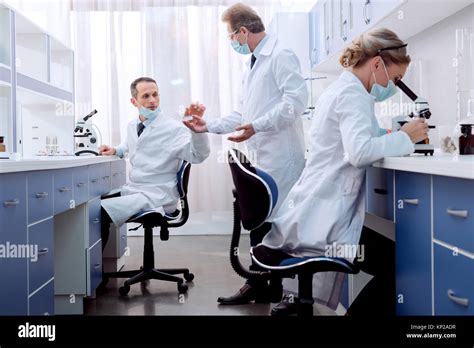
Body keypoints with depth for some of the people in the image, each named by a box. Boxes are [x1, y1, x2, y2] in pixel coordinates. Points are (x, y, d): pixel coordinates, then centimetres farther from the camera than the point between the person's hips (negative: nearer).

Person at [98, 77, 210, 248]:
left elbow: (198, 155, -27)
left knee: (100, 213, -25)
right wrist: (115, 150, 14)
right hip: (132, 189, 8)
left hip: (156, 196, -7)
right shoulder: (132, 125, 10)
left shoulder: (174, 129, -13)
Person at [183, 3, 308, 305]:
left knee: (277, 222, -5)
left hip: (279, 158, -9)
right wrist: (209, 126, 18)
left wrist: (257, 126, -24)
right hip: (260, 158, 10)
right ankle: (259, 284, 20)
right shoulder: (255, 65, 22)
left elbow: (297, 99, -20)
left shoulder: (281, 56, -8)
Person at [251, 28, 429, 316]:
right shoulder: (353, 93, -13)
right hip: (322, 220, -10)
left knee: (390, 262, 17)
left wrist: (399, 137, 12)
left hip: (309, 215, 10)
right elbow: (360, 152, -28)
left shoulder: (340, 89, 18)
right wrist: (405, 137, -14)